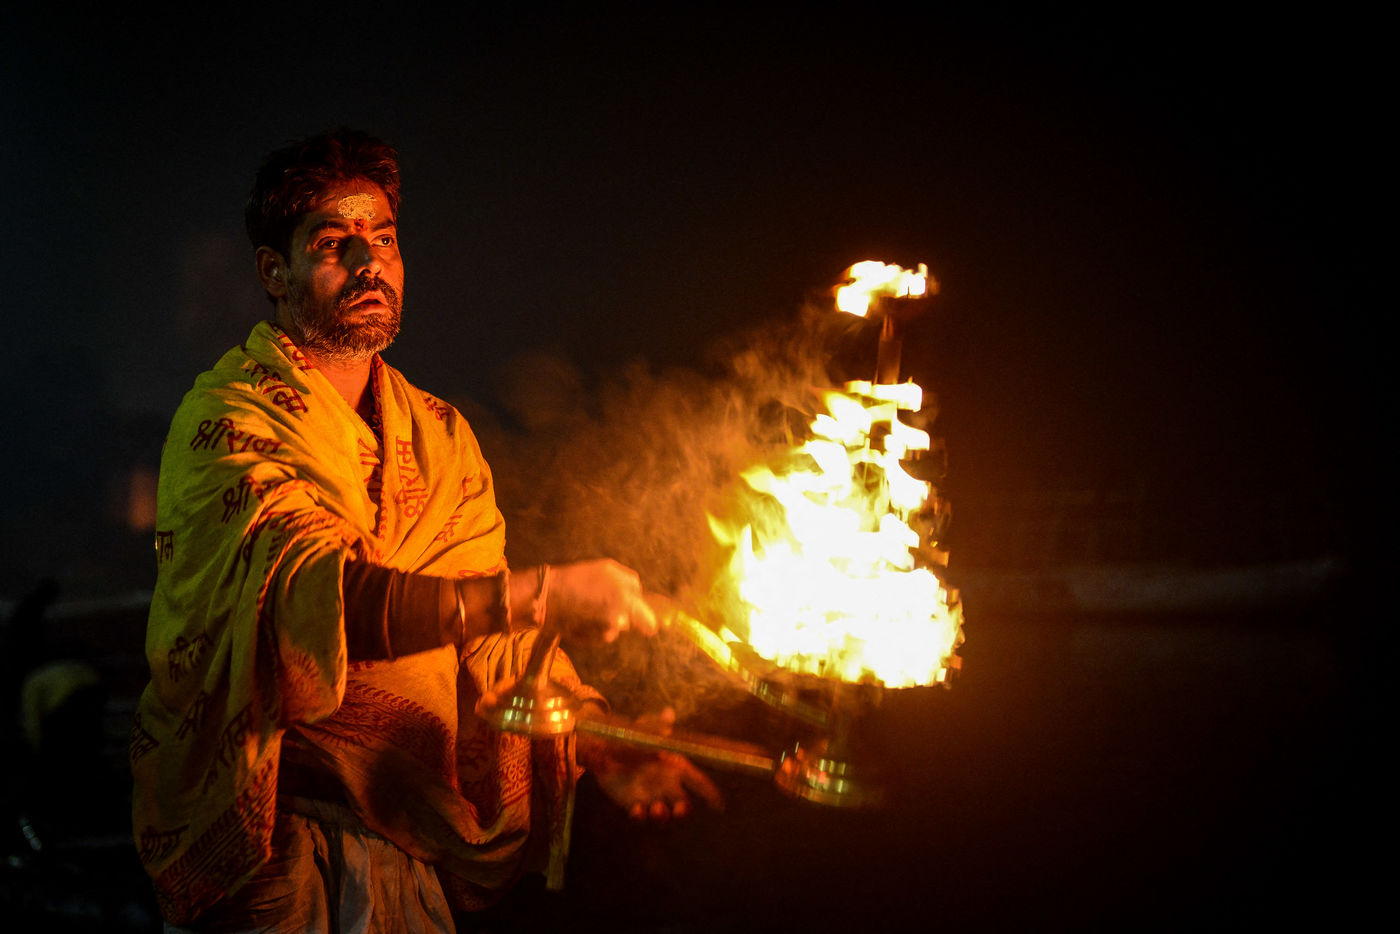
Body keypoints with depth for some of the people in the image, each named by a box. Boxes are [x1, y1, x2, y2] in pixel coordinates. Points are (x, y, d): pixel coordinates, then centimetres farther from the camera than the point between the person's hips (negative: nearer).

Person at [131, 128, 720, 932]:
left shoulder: (440, 437, 10)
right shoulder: (229, 416, -12)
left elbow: (494, 637, 6)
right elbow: (315, 593, -28)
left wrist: (603, 747, -11)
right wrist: (541, 593, -33)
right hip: (267, 842, -6)